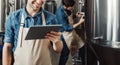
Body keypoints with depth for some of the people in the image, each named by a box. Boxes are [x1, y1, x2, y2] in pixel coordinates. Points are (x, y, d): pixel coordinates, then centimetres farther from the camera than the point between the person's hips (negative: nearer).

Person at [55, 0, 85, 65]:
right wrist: (79, 23, -28)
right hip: (65, 35, -8)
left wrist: (76, 15, -4)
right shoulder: (60, 13, -31)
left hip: (70, 32, 8)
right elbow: (67, 28, -27)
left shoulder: (67, 8, -8)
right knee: (65, 53, 6)